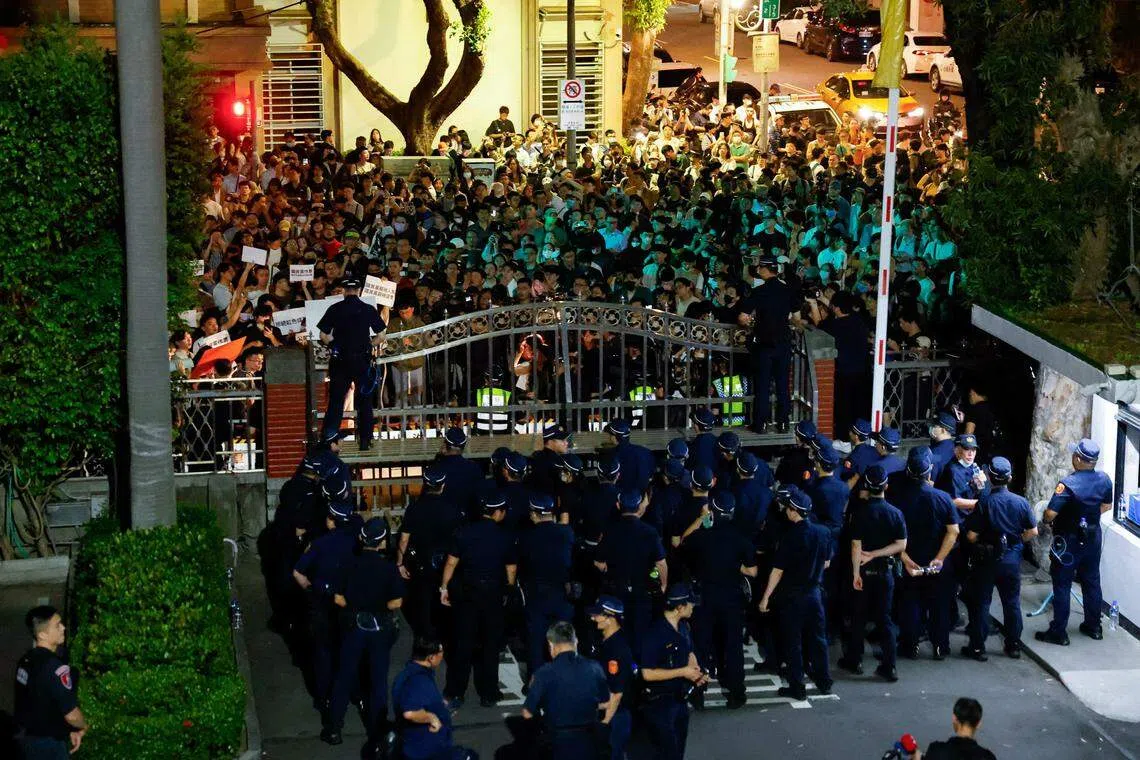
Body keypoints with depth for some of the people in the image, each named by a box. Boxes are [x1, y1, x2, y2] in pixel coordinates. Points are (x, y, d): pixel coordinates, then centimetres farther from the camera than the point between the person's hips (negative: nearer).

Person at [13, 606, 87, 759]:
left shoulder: (25, 661, 3)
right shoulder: (55, 667, -24)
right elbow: (72, 715, -22)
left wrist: (69, 730, 13)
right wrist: (83, 727, -1)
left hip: (26, 736, 8)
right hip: (48, 743, -8)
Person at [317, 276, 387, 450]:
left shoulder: (334, 309, -1)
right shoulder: (369, 310, -1)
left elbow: (323, 336, 0)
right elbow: (380, 337, -2)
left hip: (340, 359, 0)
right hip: (363, 360, 0)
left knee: (335, 401, 4)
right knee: (364, 402, 9)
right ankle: (365, 440, 9)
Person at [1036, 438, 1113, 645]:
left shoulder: (1068, 484, -27)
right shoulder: (1104, 480, -7)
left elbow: (1050, 513, -29)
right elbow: (1107, 505, 9)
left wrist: (1048, 521, -6)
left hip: (1069, 541, -6)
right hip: (1093, 538, 6)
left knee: (1062, 586, 4)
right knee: (1092, 582, 19)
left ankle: (1058, 632, 8)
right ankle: (1093, 626, 29)